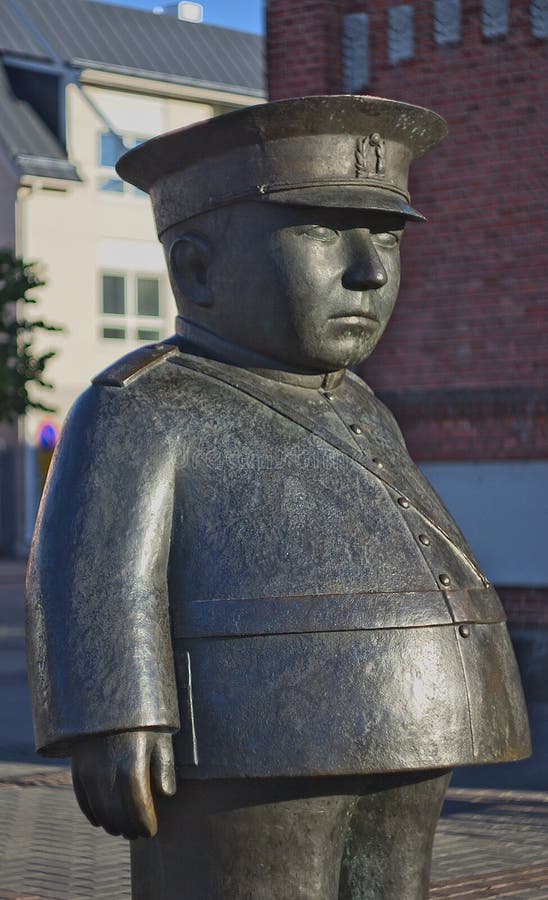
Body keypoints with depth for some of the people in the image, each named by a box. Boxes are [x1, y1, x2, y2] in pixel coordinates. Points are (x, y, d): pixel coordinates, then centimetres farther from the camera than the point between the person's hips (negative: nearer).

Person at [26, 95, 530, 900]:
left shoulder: (357, 414, 20)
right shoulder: (144, 412, -4)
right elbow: (93, 572, -14)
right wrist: (116, 720, -26)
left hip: (397, 755, 8)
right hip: (249, 753, -8)